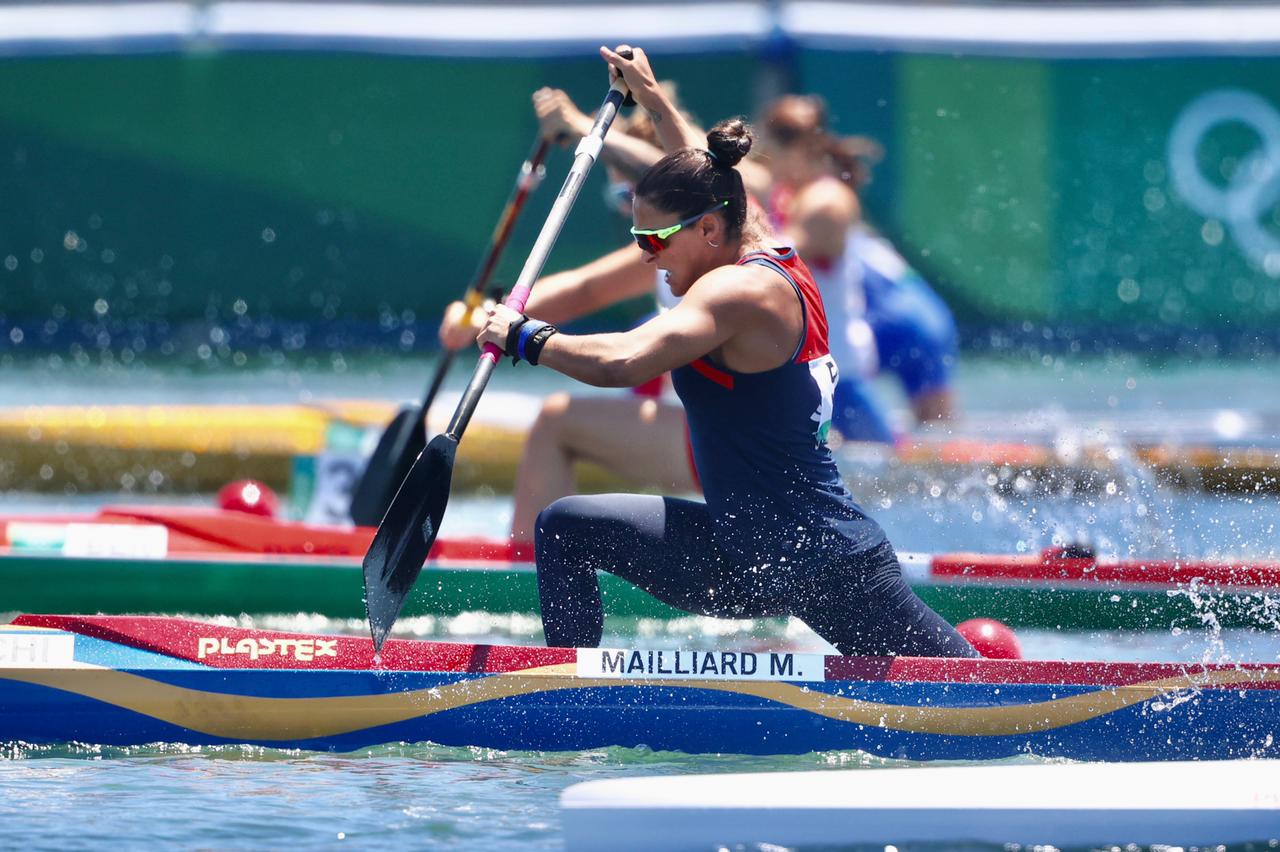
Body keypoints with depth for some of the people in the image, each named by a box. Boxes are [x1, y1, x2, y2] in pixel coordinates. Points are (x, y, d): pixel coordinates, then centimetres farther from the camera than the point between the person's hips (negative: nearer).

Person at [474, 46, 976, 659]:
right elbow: (710, 176, 32)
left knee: (565, 528, 6)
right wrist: (652, 98, 44)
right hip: (840, 552, 9)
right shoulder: (779, 264, 11)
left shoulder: (738, 292, -15)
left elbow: (621, 362, -30)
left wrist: (524, 336, -15)